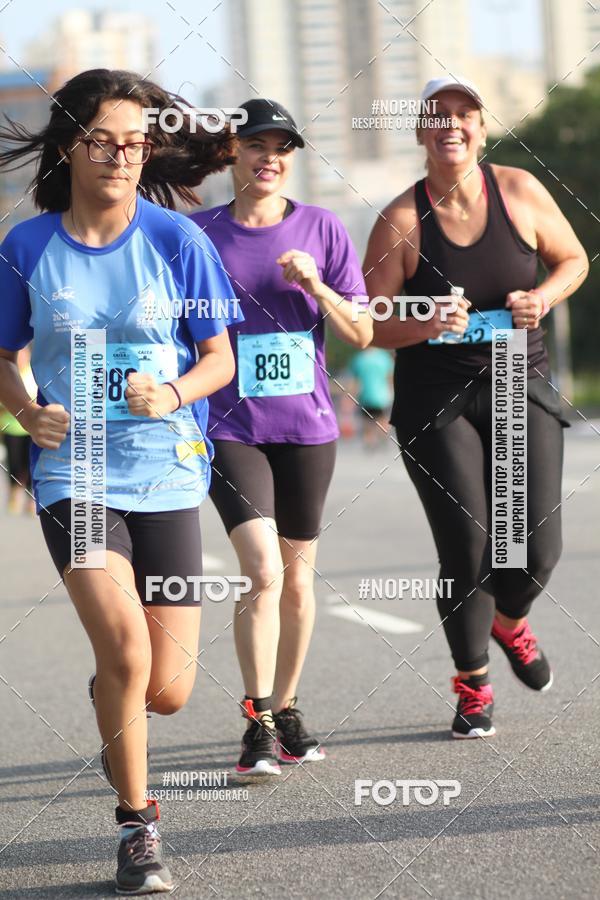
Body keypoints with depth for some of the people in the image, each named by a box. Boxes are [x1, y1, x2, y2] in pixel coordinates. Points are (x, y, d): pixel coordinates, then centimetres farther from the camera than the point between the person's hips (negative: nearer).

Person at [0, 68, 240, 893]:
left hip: (167, 474, 1)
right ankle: (137, 825, 3)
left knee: (166, 691, 0)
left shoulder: (177, 240, -2)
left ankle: (110, 697, 40)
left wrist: (173, 394, -17)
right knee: (126, 650, -20)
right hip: (73, 472, -1)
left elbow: (220, 359, 3)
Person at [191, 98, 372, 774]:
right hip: (230, 427, -2)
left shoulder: (322, 229, 4)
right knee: (263, 572, -16)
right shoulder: (197, 234, 1)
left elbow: (361, 334, 3)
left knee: (297, 578, 10)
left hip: (307, 425, 2)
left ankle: (286, 712, 27)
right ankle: (258, 724, -8)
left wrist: (316, 287, -13)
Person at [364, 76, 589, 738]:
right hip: (435, 402, -2)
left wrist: (545, 297, -8)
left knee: (537, 547, -3)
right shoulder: (401, 221, -8)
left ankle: (509, 624, 34)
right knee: (467, 550, -6)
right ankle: (471, 684, 18)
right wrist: (426, 325, -24)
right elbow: (369, 325, -5)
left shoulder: (519, 191, -2)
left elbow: (573, 260, 12)